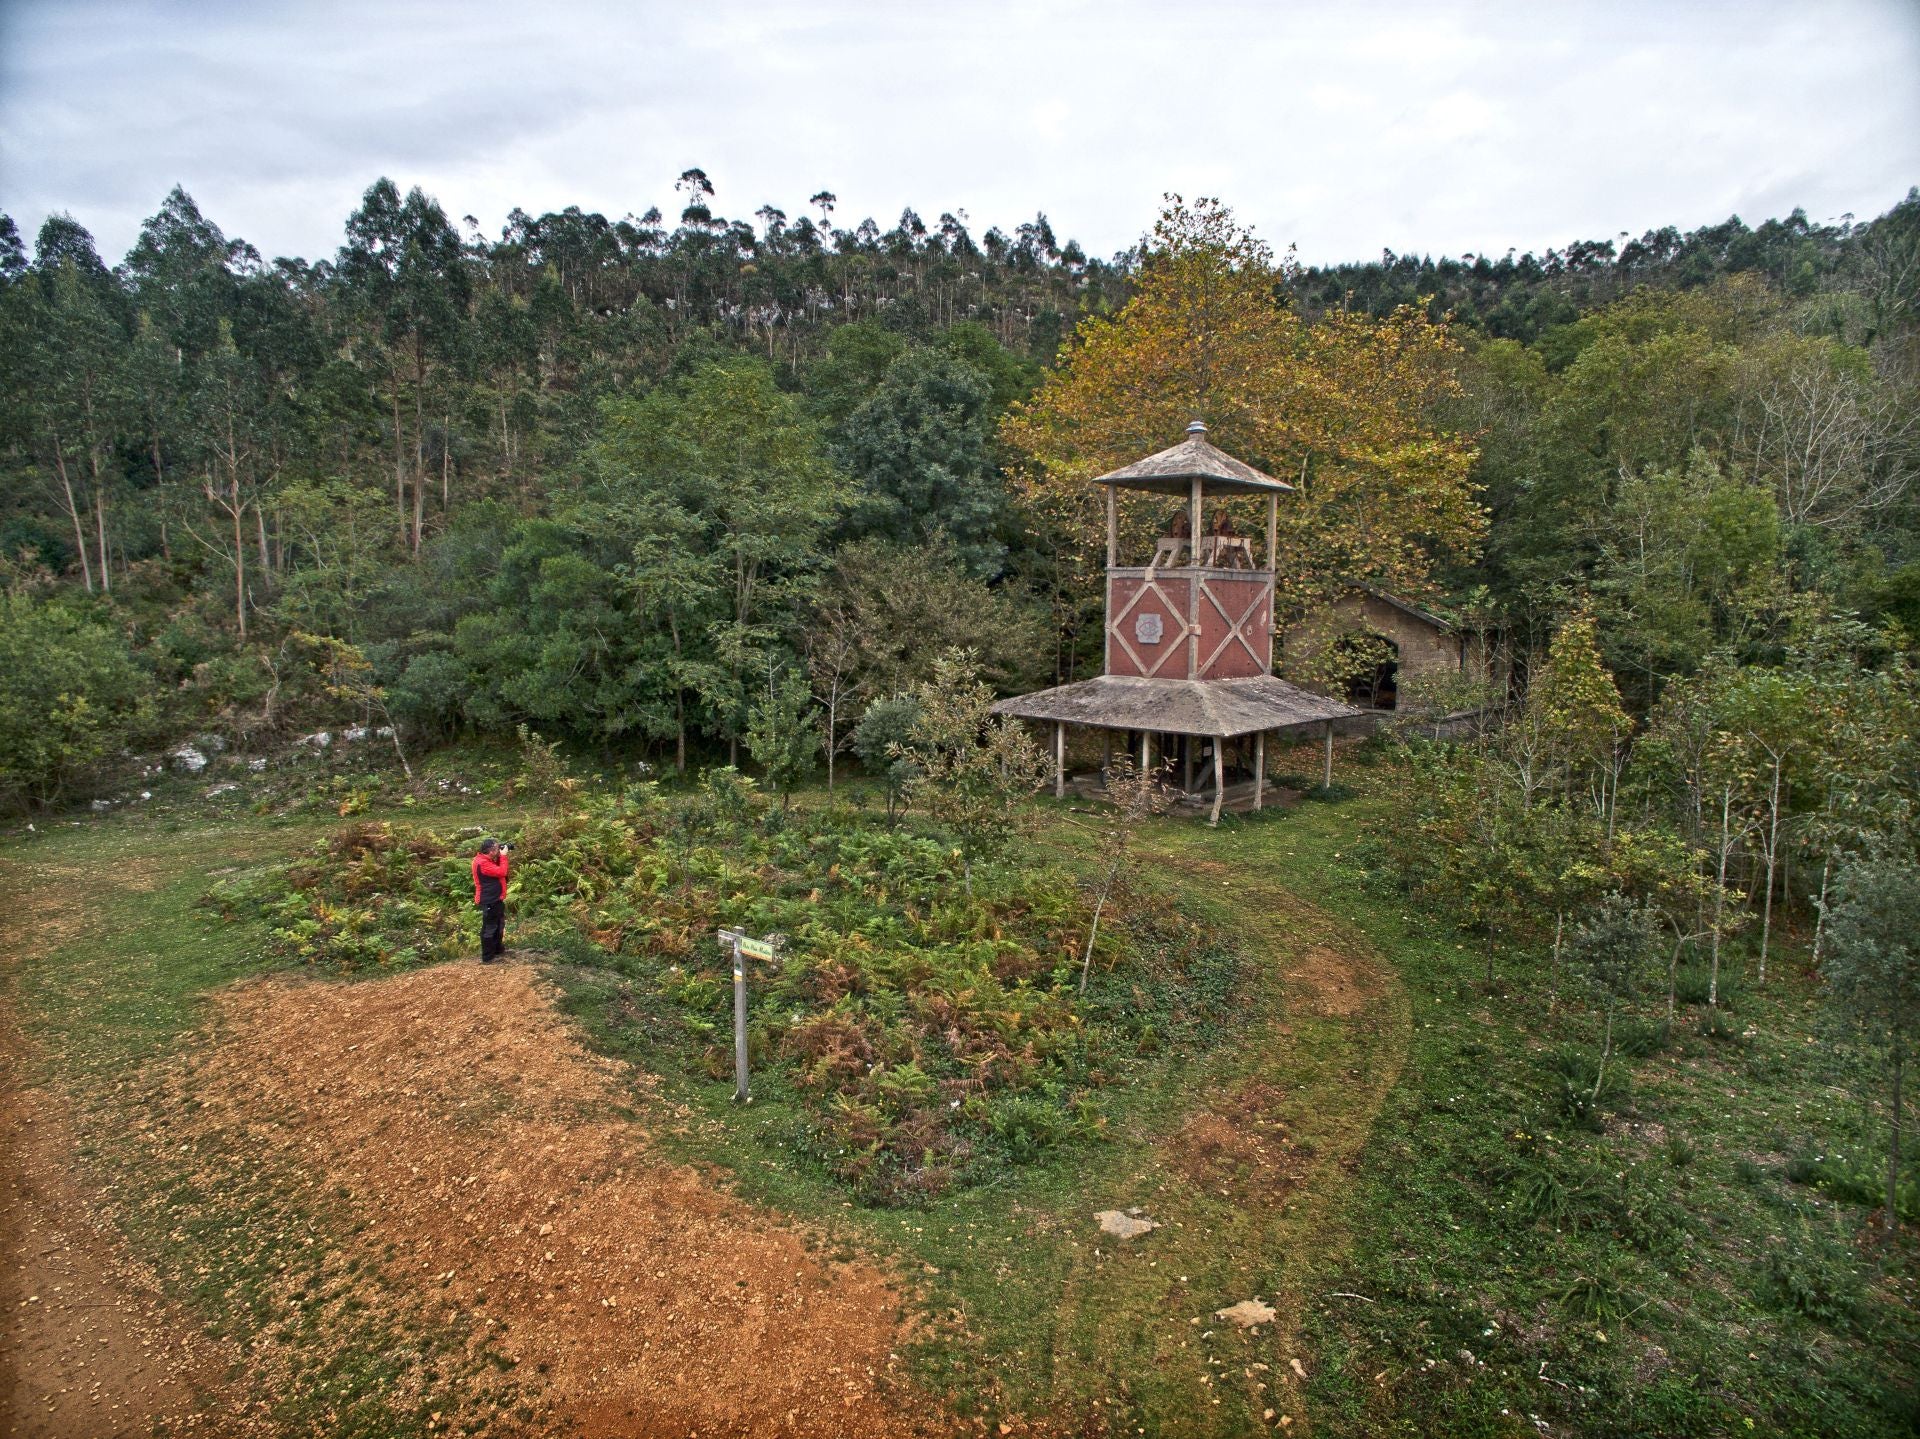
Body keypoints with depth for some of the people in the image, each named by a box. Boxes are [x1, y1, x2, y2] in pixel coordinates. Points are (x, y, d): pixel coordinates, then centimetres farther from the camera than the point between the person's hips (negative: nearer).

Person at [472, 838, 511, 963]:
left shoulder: (489, 860, 10)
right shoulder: (482, 863, -23)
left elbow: (499, 871, 17)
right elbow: (501, 872, -28)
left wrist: (502, 856, 4)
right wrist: (503, 856, -19)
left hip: (496, 899, 11)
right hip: (489, 901, -11)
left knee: (498, 926, 23)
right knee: (489, 928, -4)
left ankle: (498, 949, 37)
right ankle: (487, 957, 1)